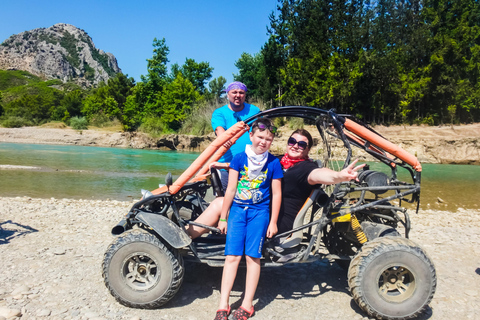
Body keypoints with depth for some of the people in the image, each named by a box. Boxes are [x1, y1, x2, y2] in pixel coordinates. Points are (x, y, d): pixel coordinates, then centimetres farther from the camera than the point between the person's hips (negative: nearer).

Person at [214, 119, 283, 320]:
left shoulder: (273, 163, 0)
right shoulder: (239, 158, 0)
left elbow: (276, 193, 3)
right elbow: (231, 189, 1)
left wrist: (273, 222, 1)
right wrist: (223, 218, 3)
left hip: (259, 212, -1)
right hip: (237, 209, 1)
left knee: (252, 256, -1)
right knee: (232, 256, -2)